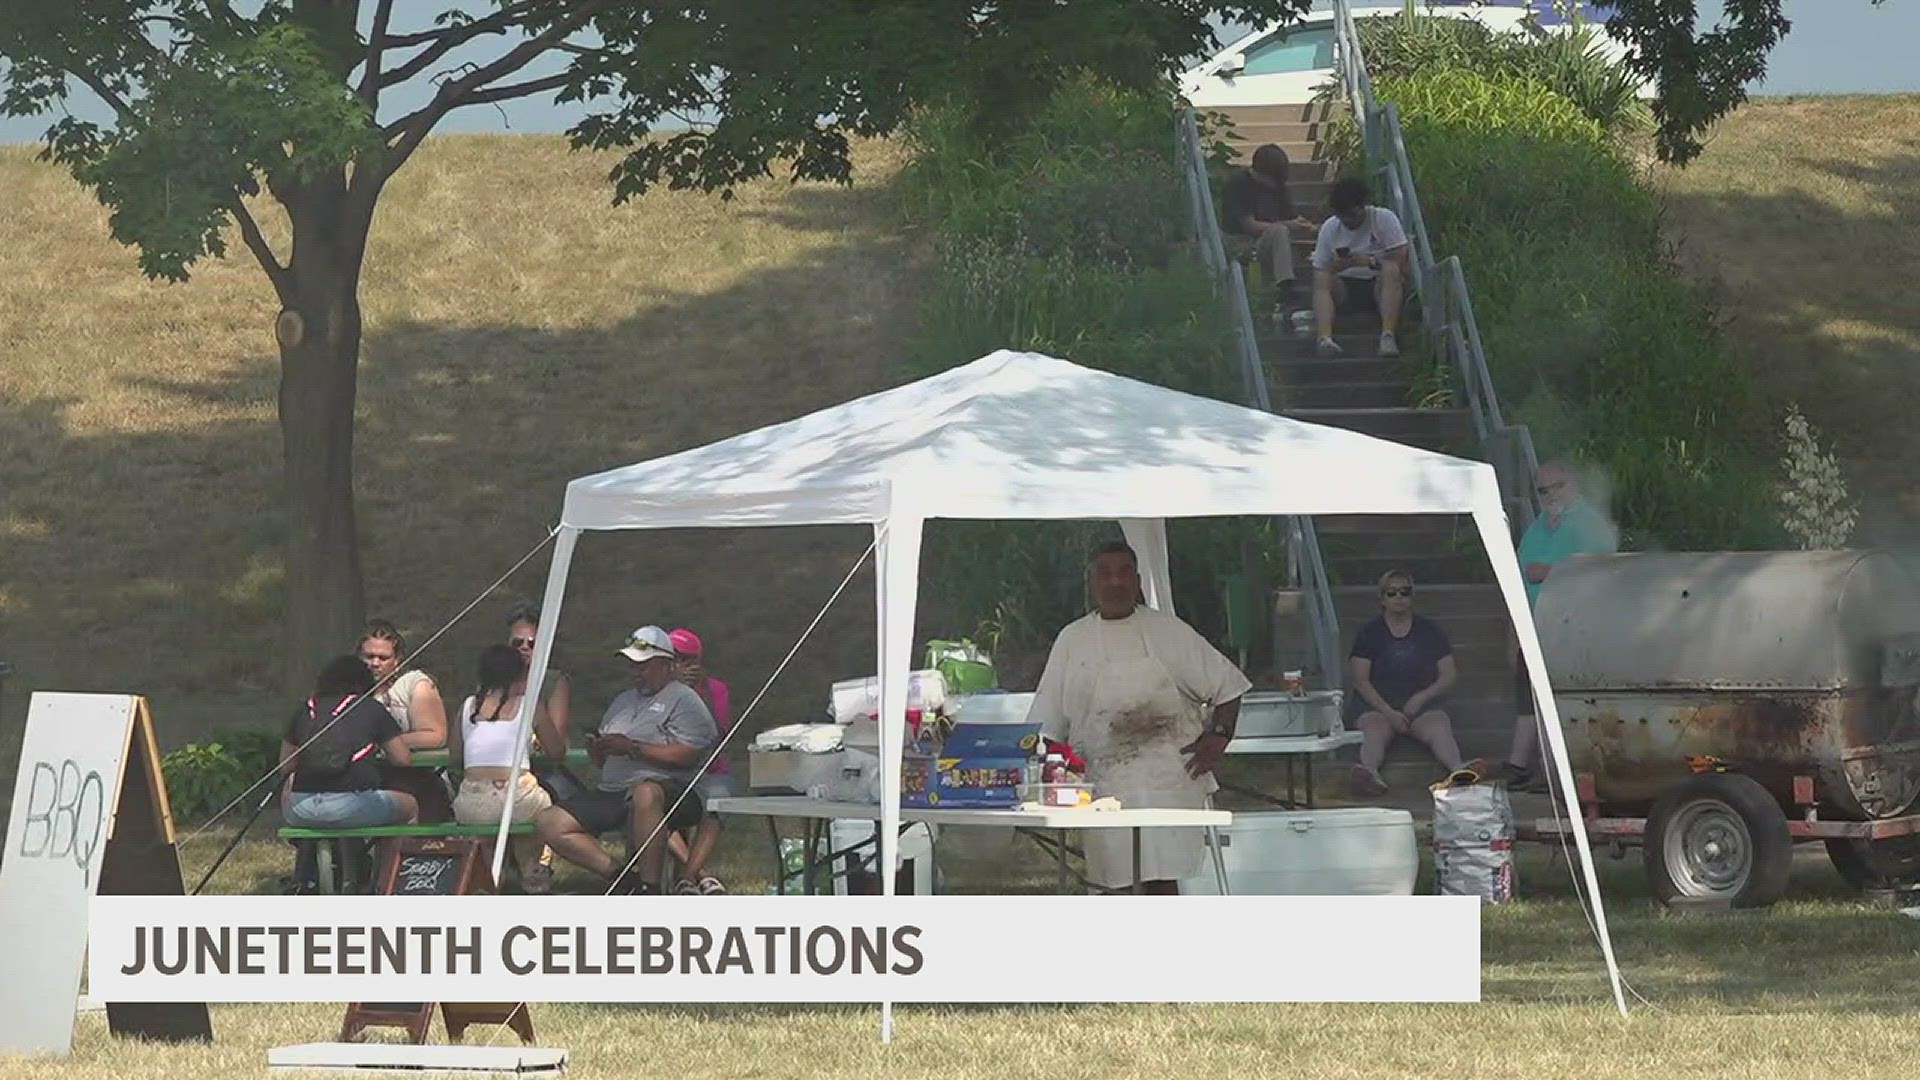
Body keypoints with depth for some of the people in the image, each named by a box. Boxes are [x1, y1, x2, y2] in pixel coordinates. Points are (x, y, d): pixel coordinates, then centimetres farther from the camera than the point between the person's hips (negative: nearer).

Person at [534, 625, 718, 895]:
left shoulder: (683, 700, 3)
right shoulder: (623, 702, 27)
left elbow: (686, 756, -13)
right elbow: (604, 764, 28)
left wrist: (632, 748, -13)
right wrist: (597, 750, 3)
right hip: (612, 790, 8)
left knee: (645, 793, -44)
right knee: (549, 823, -10)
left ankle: (649, 888, -37)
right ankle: (621, 878, -17)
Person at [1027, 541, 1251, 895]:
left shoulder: (1167, 632, 5)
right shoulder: (1073, 640, 10)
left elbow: (1227, 684, 9)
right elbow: (1047, 724, 13)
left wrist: (1218, 737, -4)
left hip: (1166, 780, -2)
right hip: (1101, 781, 2)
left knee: (1161, 877, -12)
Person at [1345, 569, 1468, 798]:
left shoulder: (1430, 631, 13)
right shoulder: (1369, 634, 8)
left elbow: (1449, 676, 10)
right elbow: (1361, 681, 0)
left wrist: (1421, 697, -9)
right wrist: (1388, 712, -14)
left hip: (1421, 705, 1)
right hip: (1376, 706, -1)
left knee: (1439, 727, -32)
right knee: (1375, 729, -35)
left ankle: (1459, 769, -58)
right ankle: (1369, 772, -65)